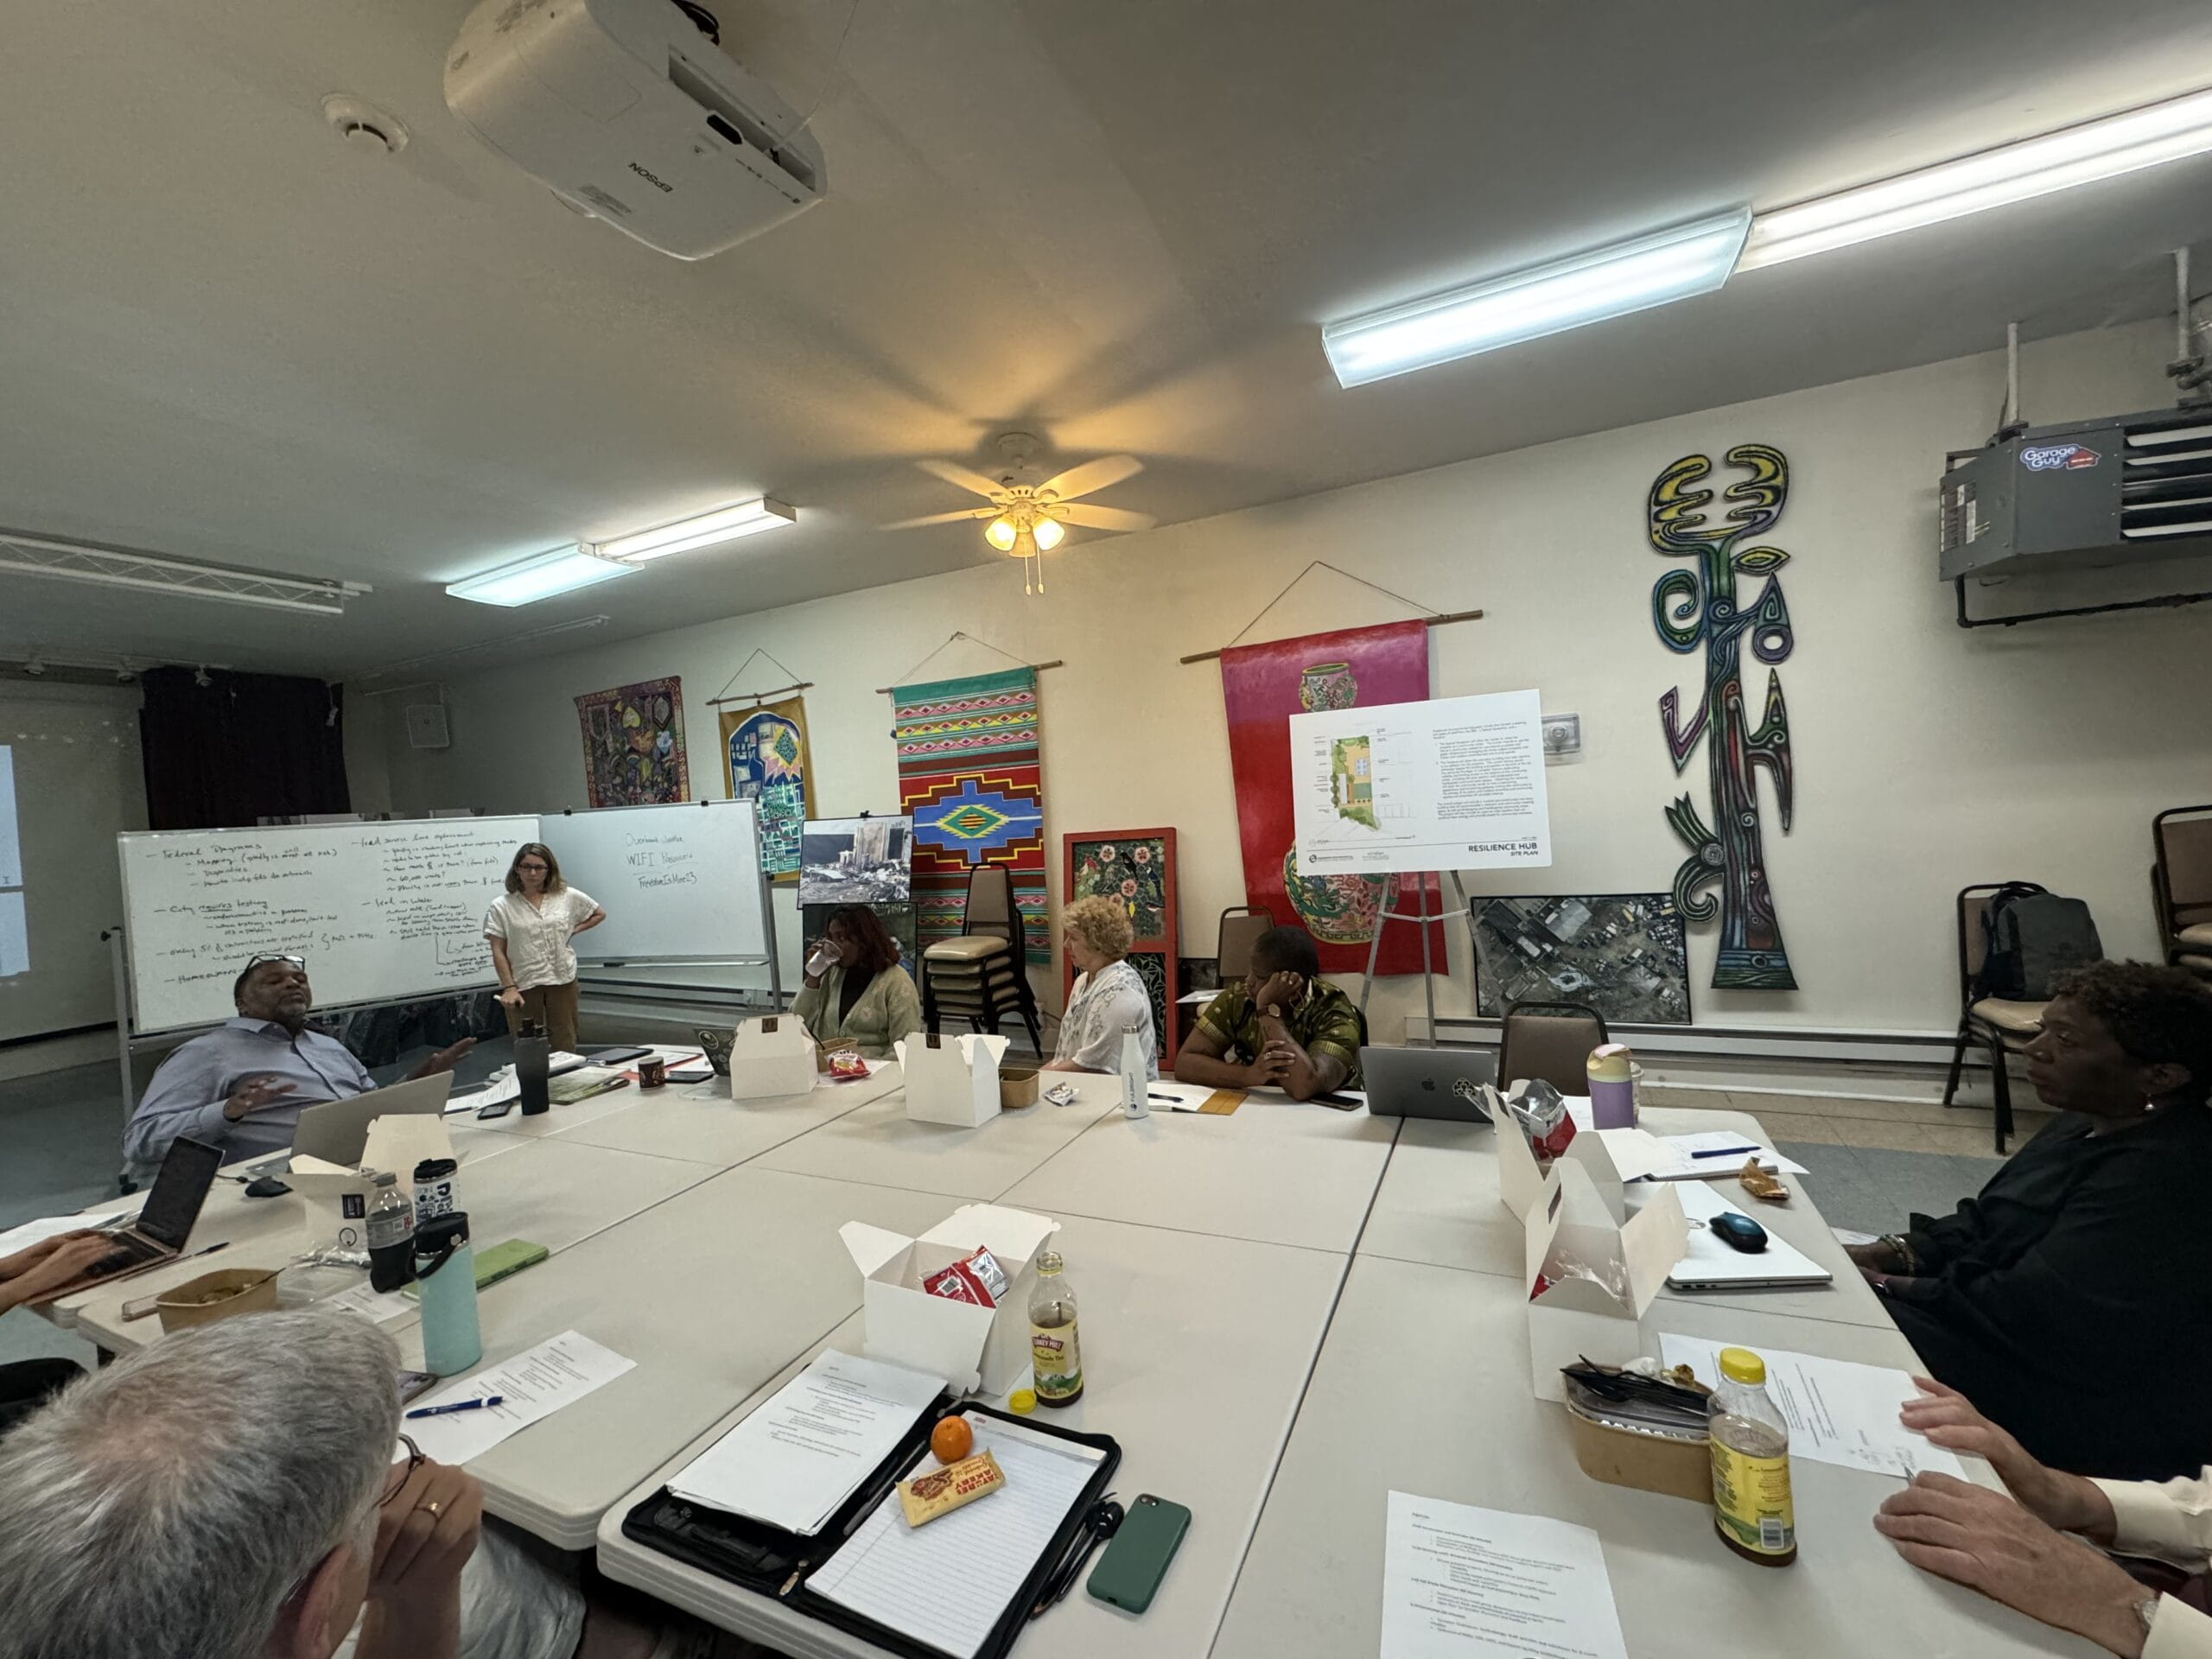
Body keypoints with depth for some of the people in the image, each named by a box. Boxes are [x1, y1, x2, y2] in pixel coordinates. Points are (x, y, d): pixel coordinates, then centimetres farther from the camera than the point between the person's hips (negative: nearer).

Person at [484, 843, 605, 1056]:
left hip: (562, 981, 2)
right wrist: (509, 987, -10)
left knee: (565, 1047, 6)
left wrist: (573, 930, 5)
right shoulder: (501, 906, -1)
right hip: (522, 985, -1)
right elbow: (498, 952, -3)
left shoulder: (568, 897, 4)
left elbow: (599, 914, 18)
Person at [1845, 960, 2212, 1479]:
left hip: (2080, 1412, -9)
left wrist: (1890, 1286, -16)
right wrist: (1897, 1252, -2)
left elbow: (2022, 1312, -27)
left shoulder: (2159, 1181, -27)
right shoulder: (2100, 1122, 5)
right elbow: (1990, 1222, 12)